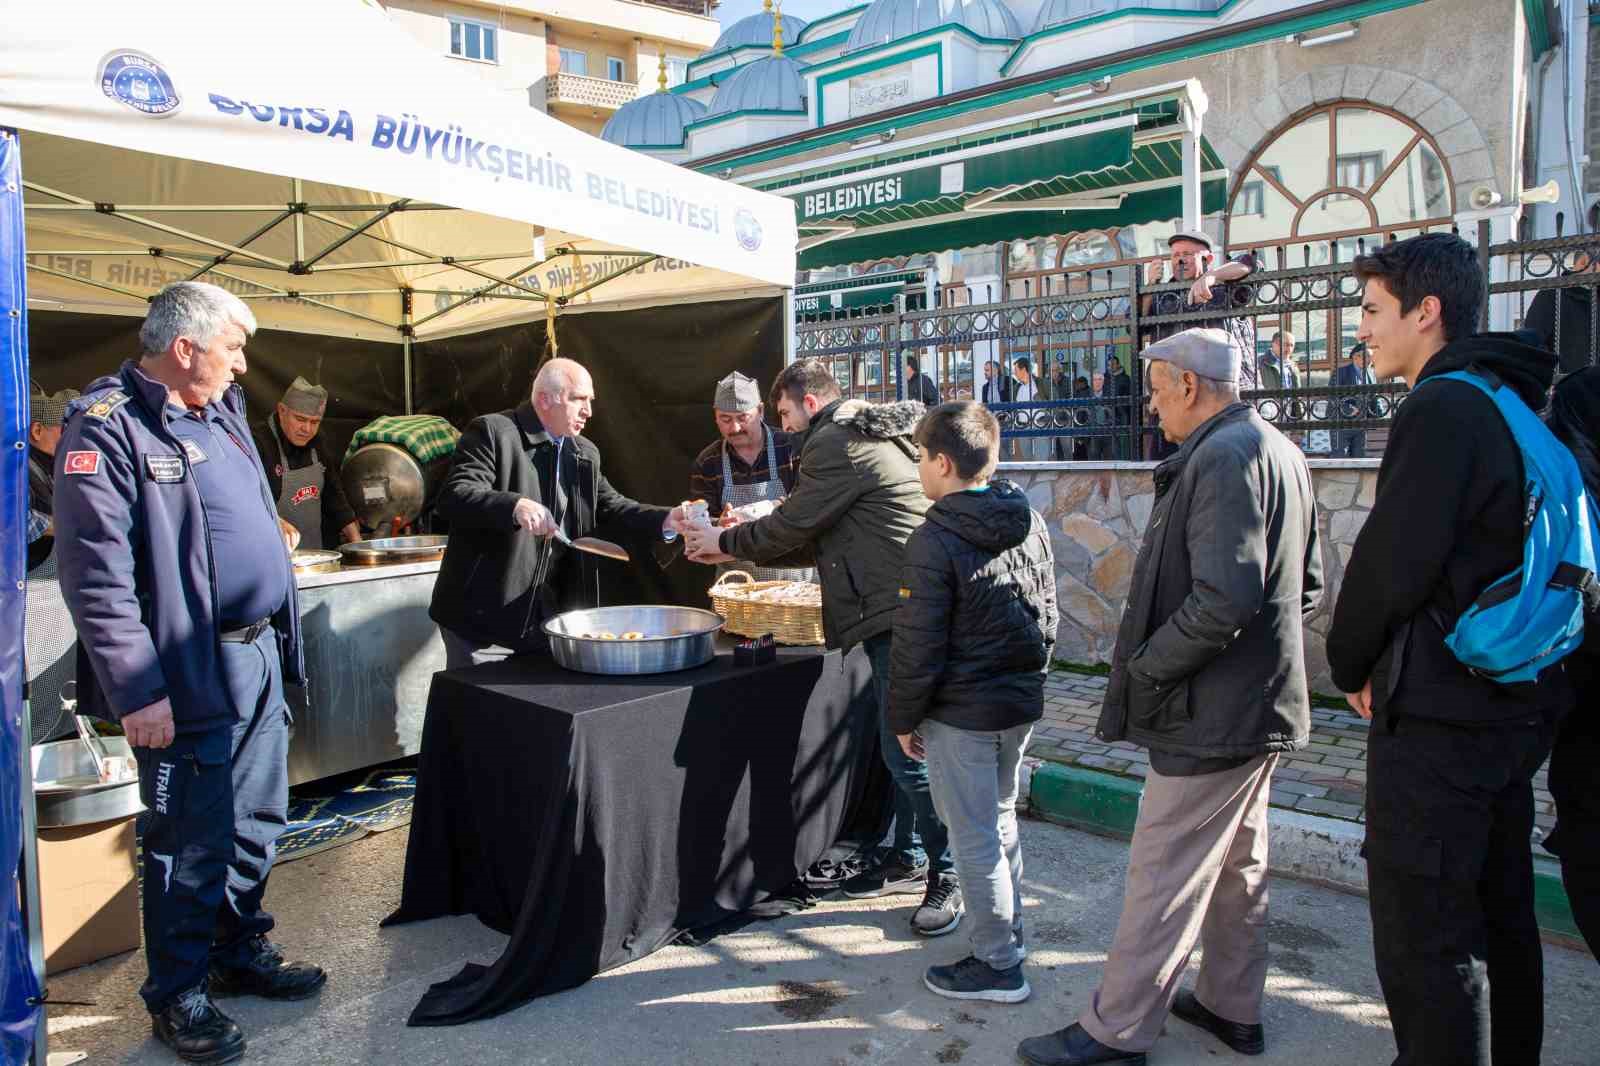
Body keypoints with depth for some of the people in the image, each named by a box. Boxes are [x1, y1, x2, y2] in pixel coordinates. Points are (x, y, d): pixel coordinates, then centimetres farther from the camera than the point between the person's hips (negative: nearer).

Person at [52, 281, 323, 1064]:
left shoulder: (222, 411, 13)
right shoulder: (105, 427, -13)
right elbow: (96, 576, -18)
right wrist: (136, 691, -19)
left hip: (260, 654, 8)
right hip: (191, 676, -8)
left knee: (255, 824, 18)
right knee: (191, 843, 5)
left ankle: (242, 954, 37)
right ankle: (177, 995, 25)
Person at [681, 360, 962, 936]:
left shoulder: (835, 444, -12)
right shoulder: (867, 434, 22)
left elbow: (791, 526, -8)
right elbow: (821, 537, 23)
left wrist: (726, 541, 9)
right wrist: (740, 545, 20)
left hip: (899, 613, -11)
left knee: (907, 751, -4)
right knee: (900, 744, 17)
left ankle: (947, 875, 8)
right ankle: (908, 857, 29)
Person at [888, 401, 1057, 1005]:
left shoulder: (934, 542, -20)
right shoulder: (1031, 523, 3)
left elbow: (918, 649, -18)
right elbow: (1047, 615, 11)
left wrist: (903, 719, -6)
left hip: (961, 713, -8)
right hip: (1022, 702, 8)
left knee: (974, 839, 6)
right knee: (1000, 818, 23)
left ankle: (997, 966, 18)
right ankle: (1007, 933, 38)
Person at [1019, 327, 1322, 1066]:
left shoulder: (1222, 457, -21)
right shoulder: (1278, 451, 12)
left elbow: (1223, 600, -30)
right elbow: (1307, 585, 18)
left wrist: (1143, 669, -19)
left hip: (1210, 714, -11)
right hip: (1261, 701, 11)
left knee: (1163, 878, 0)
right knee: (1238, 863, 21)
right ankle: (1232, 1007, 37)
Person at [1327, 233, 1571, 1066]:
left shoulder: (1442, 409, -16)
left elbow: (1391, 563, -20)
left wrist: (1351, 665, -3)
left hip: (1439, 713, -10)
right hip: (1516, 705, 10)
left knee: (1423, 935, -2)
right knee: (1499, 916, 21)